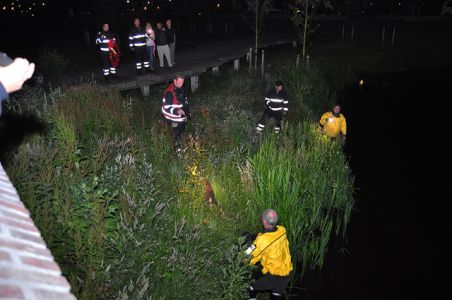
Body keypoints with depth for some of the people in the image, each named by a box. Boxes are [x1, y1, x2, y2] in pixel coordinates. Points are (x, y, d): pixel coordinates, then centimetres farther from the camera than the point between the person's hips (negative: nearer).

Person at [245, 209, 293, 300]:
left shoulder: (263, 240, -27)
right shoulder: (282, 231, -12)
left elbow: (247, 256, -17)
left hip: (274, 275, -6)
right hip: (287, 273, 6)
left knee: (251, 288, 13)